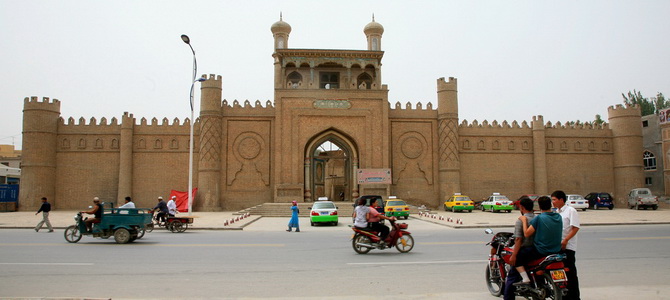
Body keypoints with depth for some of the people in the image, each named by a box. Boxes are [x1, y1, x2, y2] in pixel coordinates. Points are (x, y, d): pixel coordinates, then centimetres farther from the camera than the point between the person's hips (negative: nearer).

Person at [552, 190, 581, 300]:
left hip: (567, 246, -8)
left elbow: (575, 227, -16)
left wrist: (565, 240, -23)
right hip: (557, 246, 8)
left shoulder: (570, 210, -8)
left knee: (570, 272, -4)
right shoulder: (556, 212, 17)